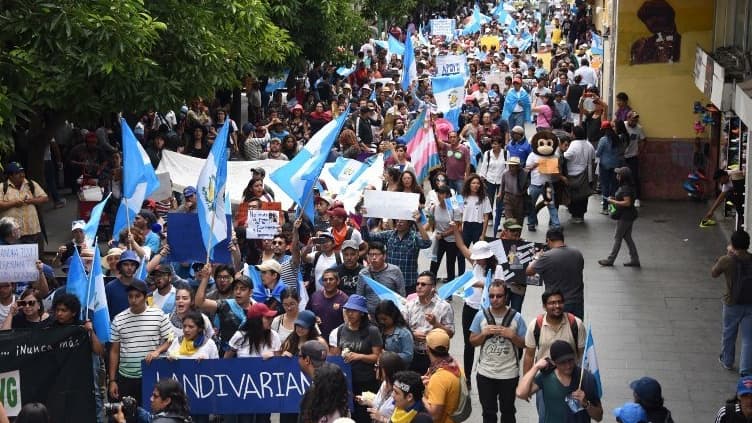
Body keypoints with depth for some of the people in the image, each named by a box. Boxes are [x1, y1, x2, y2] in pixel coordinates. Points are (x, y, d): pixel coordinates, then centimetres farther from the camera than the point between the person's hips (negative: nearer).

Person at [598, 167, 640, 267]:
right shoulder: (623, 186, 9)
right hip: (627, 216, 10)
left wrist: (613, 201, -20)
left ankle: (610, 260, 11)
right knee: (627, 237, 14)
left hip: (625, 217, -10)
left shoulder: (626, 188, -22)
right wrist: (614, 199, 8)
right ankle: (634, 260, 16)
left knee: (617, 238, 1)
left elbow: (627, 202, -26)